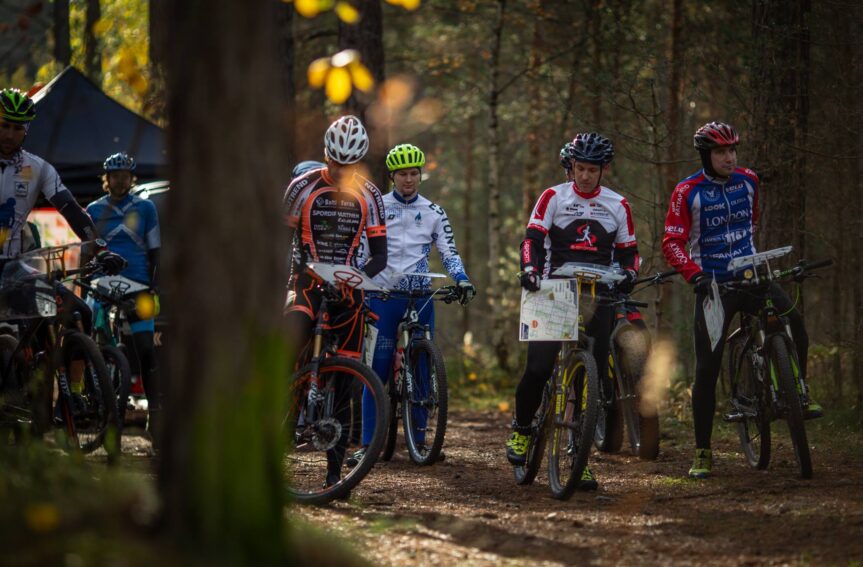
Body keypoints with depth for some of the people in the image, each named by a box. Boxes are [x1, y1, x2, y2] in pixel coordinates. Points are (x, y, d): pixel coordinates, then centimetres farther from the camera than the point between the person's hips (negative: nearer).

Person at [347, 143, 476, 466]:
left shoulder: (433, 213, 9)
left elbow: (448, 252, 7)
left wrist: (462, 281, -10)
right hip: (382, 295, -2)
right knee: (377, 370, -5)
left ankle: (420, 440, 8)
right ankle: (367, 443, -4)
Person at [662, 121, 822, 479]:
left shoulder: (747, 181, 5)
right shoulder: (688, 192, -7)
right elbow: (672, 244, -12)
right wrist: (695, 275, -26)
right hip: (713, 285, -3)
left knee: (793, 319, -25)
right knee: (707, 369, -6)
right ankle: (703, 453, 2)